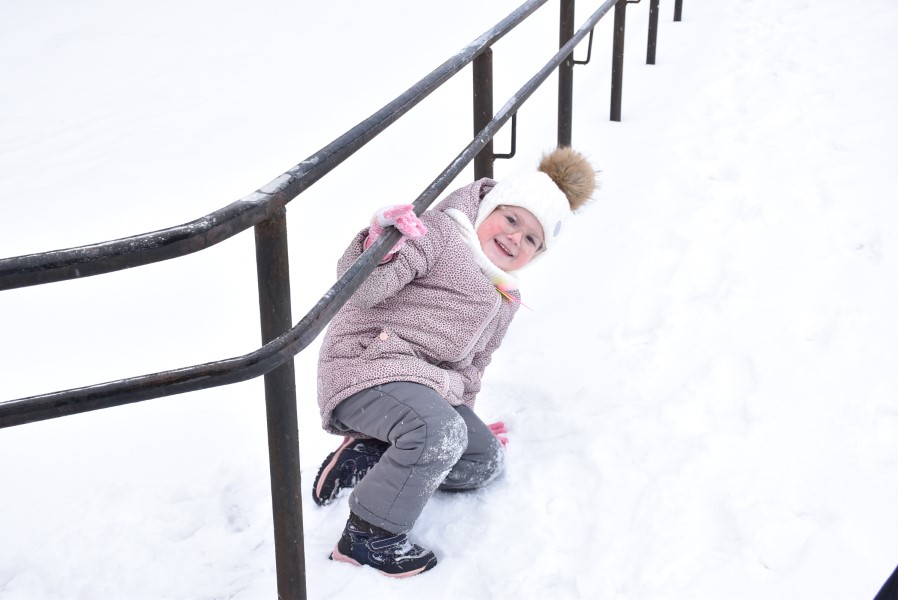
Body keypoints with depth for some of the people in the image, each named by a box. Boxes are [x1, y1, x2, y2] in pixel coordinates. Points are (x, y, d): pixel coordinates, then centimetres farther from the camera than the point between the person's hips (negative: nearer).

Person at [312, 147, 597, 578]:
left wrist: (467, 415, 24)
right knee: (439, 432, -35)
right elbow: (358, 288, -19)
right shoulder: (438, 235, -9)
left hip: (431, 385, 10)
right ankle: (368, 536, -20)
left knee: (486, 460, 8)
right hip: (366, 364, -9)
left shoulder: (504, 301, 19)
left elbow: (471, 364, 27)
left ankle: (368, 456, 3)